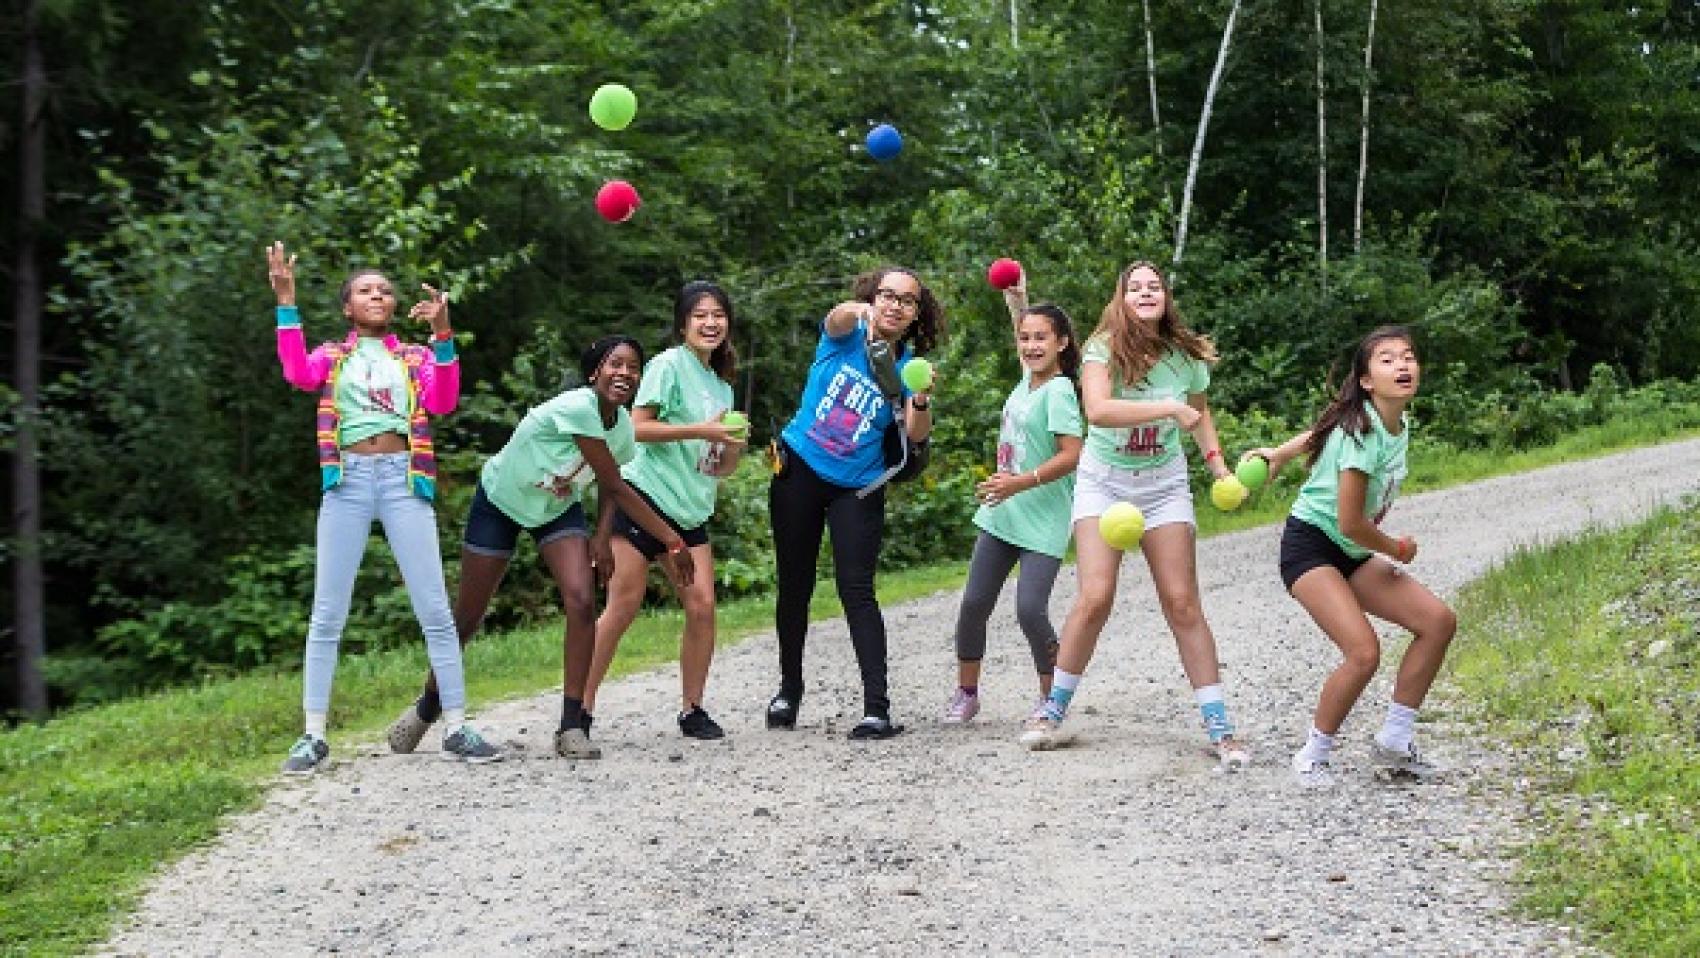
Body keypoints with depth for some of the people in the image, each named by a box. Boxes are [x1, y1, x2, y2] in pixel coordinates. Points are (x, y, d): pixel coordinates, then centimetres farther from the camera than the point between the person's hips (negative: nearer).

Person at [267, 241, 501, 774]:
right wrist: (286, 302, -13)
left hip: (403, 479, 0)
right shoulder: (331, 356, 14)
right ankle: (314, 736, 4)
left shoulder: (415, 359, 15)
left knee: (434, 610, -4)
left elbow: (443, 404, -4)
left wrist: (443, 336, -14)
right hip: (347, 481, 0)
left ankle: (456, 729, 1)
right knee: (327, 614, -1)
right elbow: (297, 374, -9)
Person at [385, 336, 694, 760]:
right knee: (467, 617, 4)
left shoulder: (623, 428, -14)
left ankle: (571, 726, -13)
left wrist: (602, 537, -18)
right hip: (499, 504, -5)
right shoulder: (578, 408, -35)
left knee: (582, 601, -18)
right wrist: (673, 542, -31)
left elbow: (608, 489, 2)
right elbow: (616, 487, -33)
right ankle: (427, 705, 30)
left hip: (559, 509, 5)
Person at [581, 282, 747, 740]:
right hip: (644, 494, -7)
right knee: (623, 606, -8)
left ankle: (692, 710, 8)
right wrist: (701, 431, -17)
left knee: (702, 606, -5)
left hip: (690, 511, 7)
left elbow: (721, 469, 20)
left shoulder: (722, 385, 18)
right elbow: (637, 427, -13)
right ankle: (581, 707, -1)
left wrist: (733, 445, -2)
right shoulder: (670, 364, -4)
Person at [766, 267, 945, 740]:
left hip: (857, 487, -1)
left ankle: (877, 708, -16)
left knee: (857, 590, -12)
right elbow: (837, 319, -27)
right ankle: (789, 688, 29)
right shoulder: (846, 334, -2)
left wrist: (922, 399, -35)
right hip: (799, 470, 1)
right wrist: (856, 311, -51)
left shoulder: (907, 366, 0)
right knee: (794, 585, 10)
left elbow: (917, 434, -14)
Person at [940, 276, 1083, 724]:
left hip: (1043, 522, -8)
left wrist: (1021, 483, -25)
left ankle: (1051, 698, 3)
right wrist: (1017, 300, 20)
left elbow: (1071, 455, -21)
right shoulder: (1028, 380, 7)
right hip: (1002, 515, 8)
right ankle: (966, 693, 20)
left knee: (1030, 610, -14)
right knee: (974, 603, 6)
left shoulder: (1058, 391, -14)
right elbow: (1026, 345, 29)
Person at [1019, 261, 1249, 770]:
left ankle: (1219, 727, 0)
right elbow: (1097, 409, -34)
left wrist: (1218, 465, 2)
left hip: (1163, 484, 2)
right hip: (1103, 480, -2)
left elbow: (1199, 411, 15)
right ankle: (1053, 709, 4)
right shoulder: (1104, 349, -16)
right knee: (1095, 598, -14)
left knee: (1182, 604, -4)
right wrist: (1170, 408, -34)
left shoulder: (1186, 356, -5)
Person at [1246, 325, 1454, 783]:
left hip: (1352, 556, 9)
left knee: (1438, 620, -2)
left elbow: (1324, 431, 20)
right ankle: (1313, 756, -3)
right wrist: (1397, 549, -7)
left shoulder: (1398, 425, 3)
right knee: (1364, 651, -24)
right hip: (1310, 547, -9)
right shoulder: (1363, 435, -24)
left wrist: (1280, 454, 27)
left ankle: (1394, 741, 8)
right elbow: (1350, 523, -23)